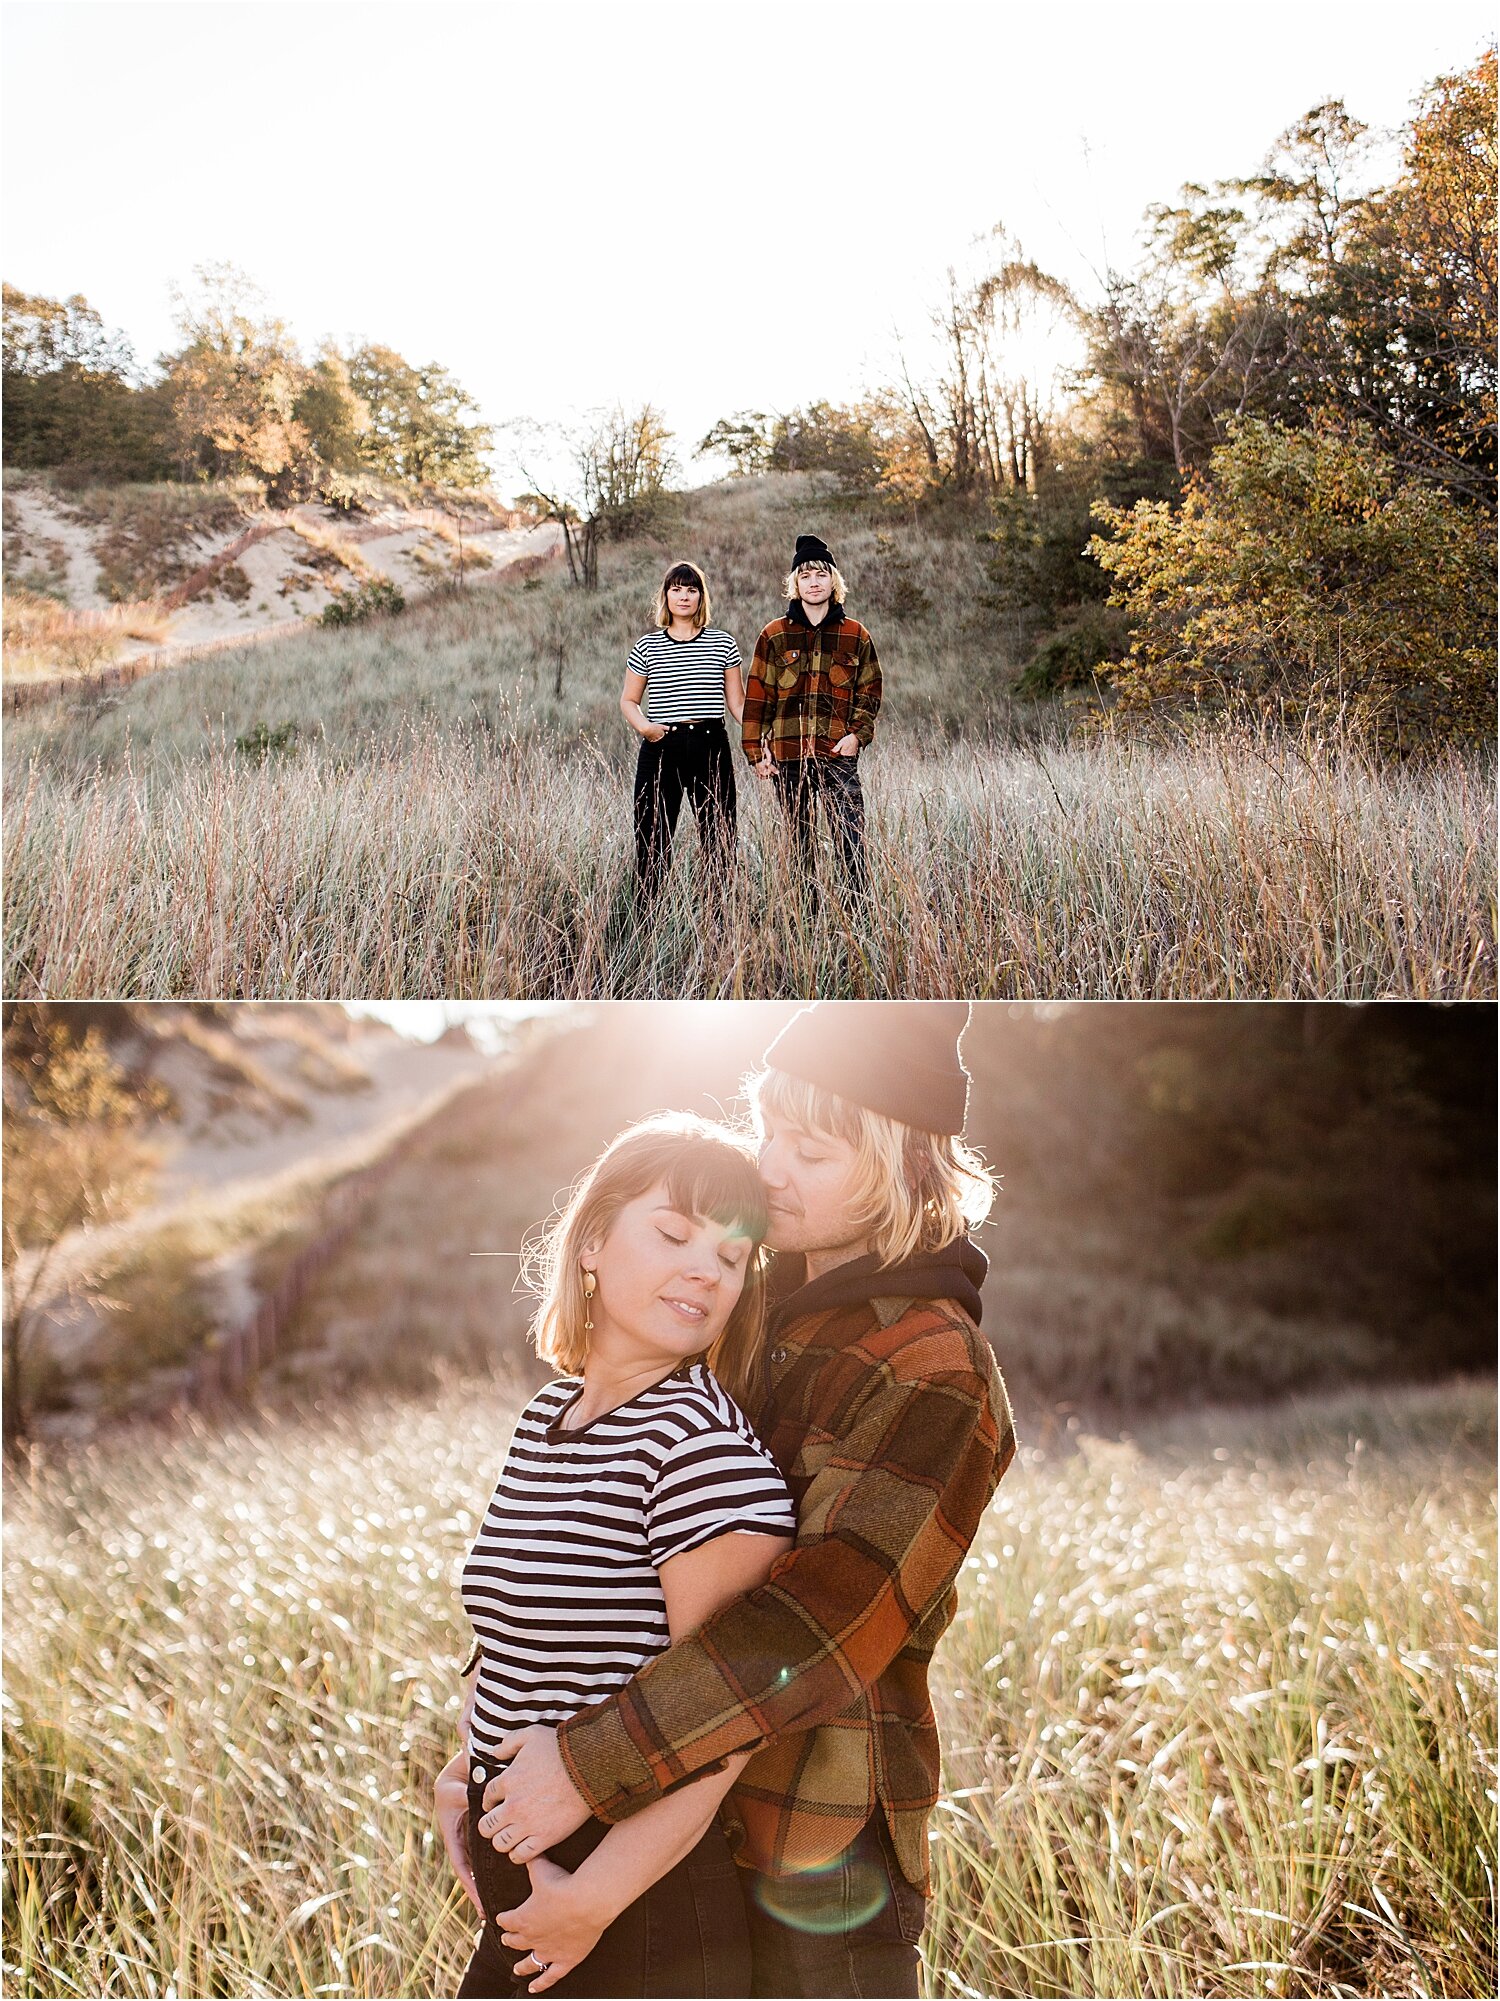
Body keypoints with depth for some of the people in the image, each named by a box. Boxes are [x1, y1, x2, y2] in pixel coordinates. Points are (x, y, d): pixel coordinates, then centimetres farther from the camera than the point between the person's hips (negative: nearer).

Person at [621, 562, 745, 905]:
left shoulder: (722, 644, 8)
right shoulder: (647, 645, 7)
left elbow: (738, 702, 9)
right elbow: (628, 700, 13)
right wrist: (642, 726, -8)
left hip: (711, 748, 1)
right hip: (661, 749, 0)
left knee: (718, 838, 1)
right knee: (654, 840, -1)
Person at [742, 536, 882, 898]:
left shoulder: (856, 636, 8)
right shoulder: (774, 636, 7)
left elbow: (870, 692, 13)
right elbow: (757, 698, 7)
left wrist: (858, 734, -3)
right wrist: (756, 752, 1)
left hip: (838, 756, -1)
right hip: (788, 758, 1)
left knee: (851, 845, -11)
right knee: (801, 848, 7)